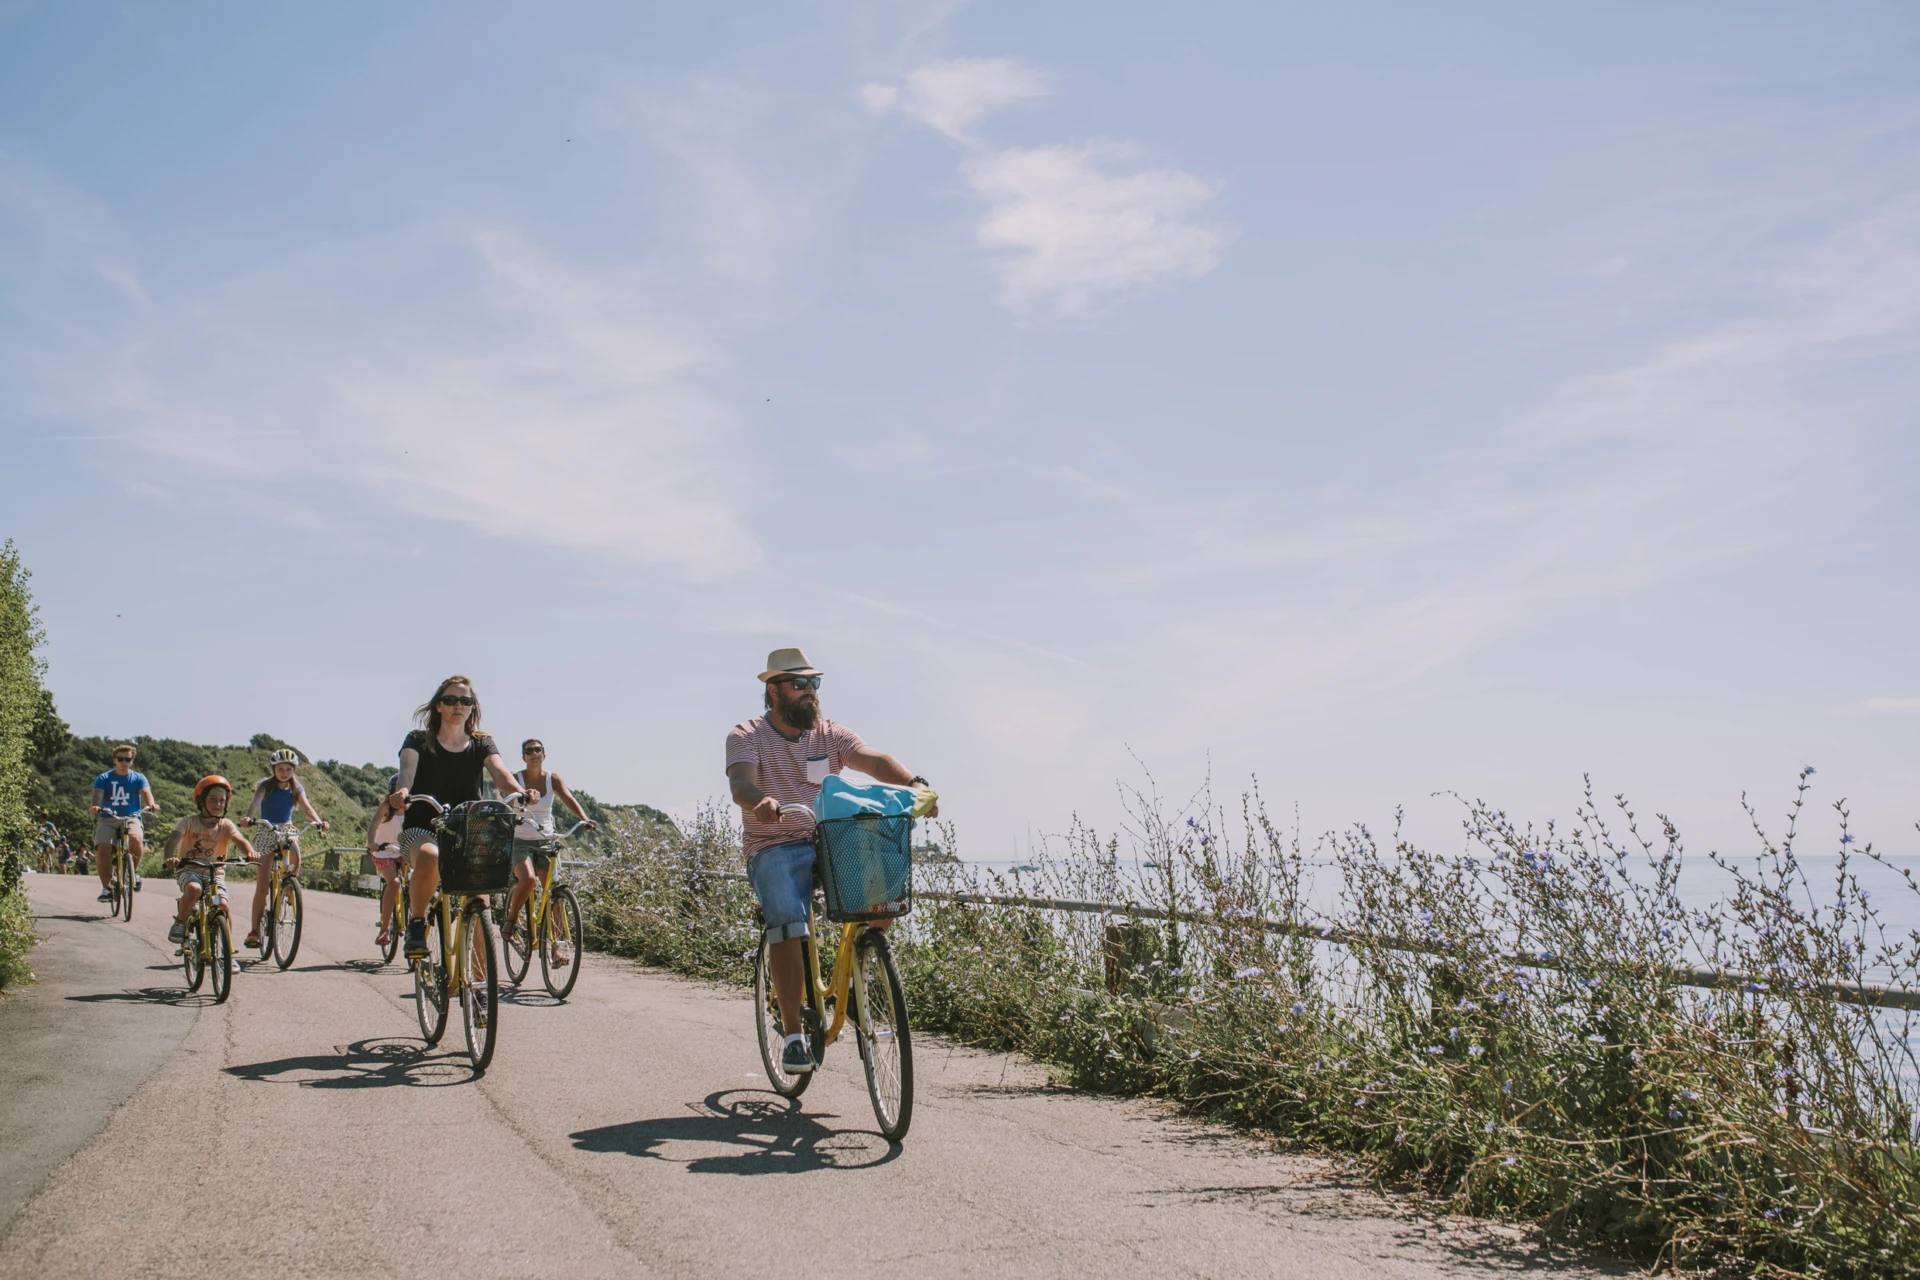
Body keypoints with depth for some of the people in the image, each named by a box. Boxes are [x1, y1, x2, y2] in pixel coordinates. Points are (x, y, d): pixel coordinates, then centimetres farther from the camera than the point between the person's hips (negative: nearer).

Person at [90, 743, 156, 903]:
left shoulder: (138, 778, 10)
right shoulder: (104, 779, 8)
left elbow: (146, 792, -9)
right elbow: (97, 794, -9)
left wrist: (151, 804, -32)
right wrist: (95, 806, -33)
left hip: (131, 818, 0)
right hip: (107, 818, 1)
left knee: (136, 839, -33)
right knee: (102, 848, -24)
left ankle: (133, 871, -7)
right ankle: (106, 887, -10)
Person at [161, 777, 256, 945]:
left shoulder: (225, 825, -1)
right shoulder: (189, 822, -5)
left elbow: (240, 839, -19)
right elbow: (173, 839, -20)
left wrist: (250, 852, -43)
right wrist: (170, 858, -43)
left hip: (215, 874, 1)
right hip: (190, 871, -1)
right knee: (194, 889, -36)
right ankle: (179, 922, -10)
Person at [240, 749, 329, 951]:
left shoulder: (296, 788, 4)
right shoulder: (265, 786, -4)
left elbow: (306, 807, -9)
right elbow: (255, 803, -22)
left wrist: (319, 822, -29)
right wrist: (249, 818, -44)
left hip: (287, 831, 2)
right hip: (267, 833, -2)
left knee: (295, 854, -34)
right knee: (262, 886, -6)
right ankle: (255, 931, 0)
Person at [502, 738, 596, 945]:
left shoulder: (553, 779, 0)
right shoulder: (517, 778, -5)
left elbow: (569, 800, -14)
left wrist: (584, 819, -34)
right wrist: (525, 796, -51)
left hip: (546, 842, 3)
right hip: (521, 841, -3)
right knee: (527, 878, -29)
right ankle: (511, 918, -3)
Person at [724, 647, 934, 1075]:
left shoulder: (831, 734, 10)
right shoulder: (746, 737, 2)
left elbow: (873, 759, -8)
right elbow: (740, 782, -17)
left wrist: (913, 782, -29)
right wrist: (760, 802, -42)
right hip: (775, 849, -3)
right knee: (788, 921, -29)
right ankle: (792, 1035, -20)